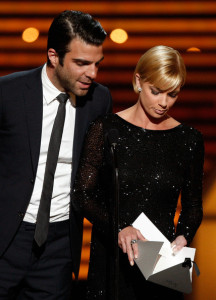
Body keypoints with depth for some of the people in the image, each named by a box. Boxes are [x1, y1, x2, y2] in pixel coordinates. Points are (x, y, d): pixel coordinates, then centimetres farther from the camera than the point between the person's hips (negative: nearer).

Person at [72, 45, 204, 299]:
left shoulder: (189, 140, 4)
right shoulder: (105, 130, -2)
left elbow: (193, 204, 12)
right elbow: (82, 195, -6)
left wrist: (183, 236, -8)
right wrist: (118, 228, -21)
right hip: (111, 257, -1)